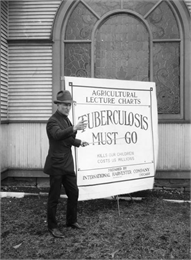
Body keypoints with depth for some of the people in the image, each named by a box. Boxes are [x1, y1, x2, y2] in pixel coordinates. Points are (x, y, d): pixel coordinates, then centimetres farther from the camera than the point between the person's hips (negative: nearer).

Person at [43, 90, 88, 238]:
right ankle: (52, 226, 18)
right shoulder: (53, 121, -13)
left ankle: (71, 221, 32)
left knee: (74, 193, 14)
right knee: (54, 197, 2)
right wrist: (74, 128, -47)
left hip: (68, 164, 8)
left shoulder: (66, 120, 14)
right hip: (56, 165, -8)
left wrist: (79, 142, 1)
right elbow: (57, 135, -34)